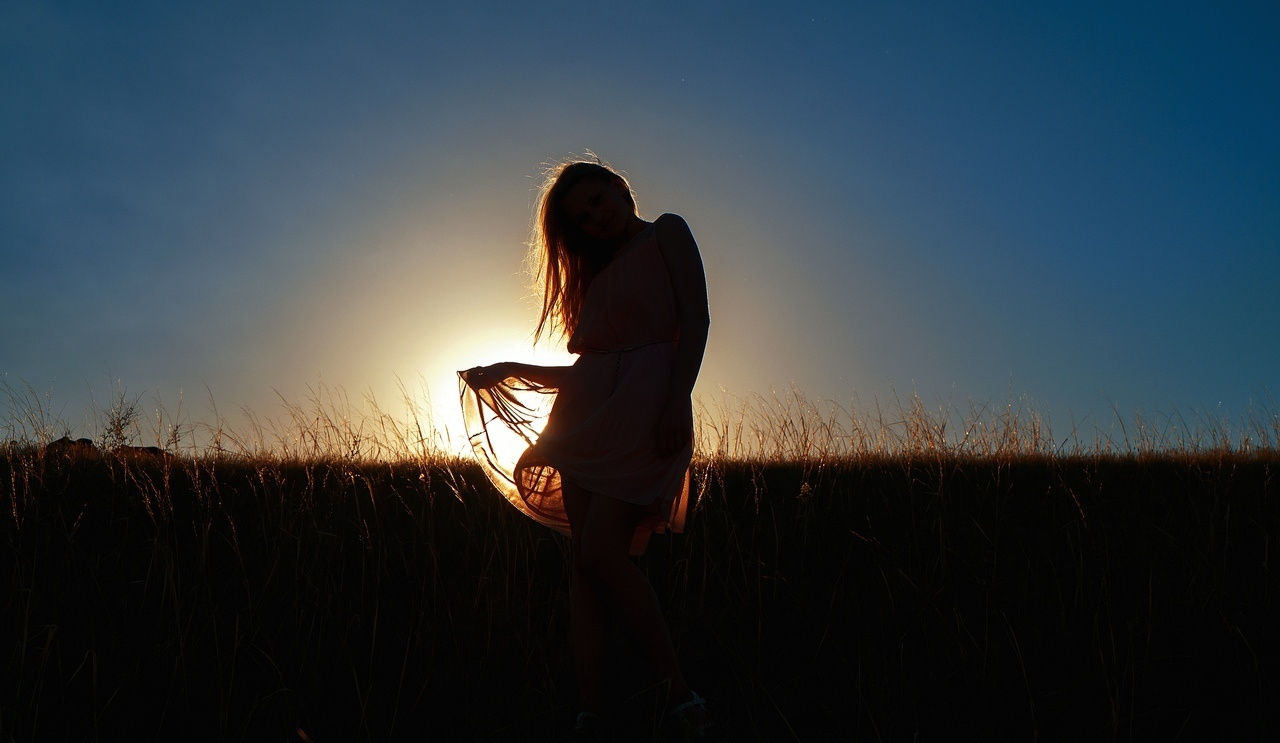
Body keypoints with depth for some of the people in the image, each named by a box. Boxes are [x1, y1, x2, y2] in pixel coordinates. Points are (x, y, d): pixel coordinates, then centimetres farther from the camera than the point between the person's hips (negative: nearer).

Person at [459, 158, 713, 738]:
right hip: (588, 414, 7)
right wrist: (510, 372, 14)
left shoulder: (667, 233, 9)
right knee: (584, 558, -2)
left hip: (646, 411, -7)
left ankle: (680, 690, -7)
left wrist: (679, 399, -18)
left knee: (600, 552, -18)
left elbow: (696, 318, -5)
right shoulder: (597, 273, 26)